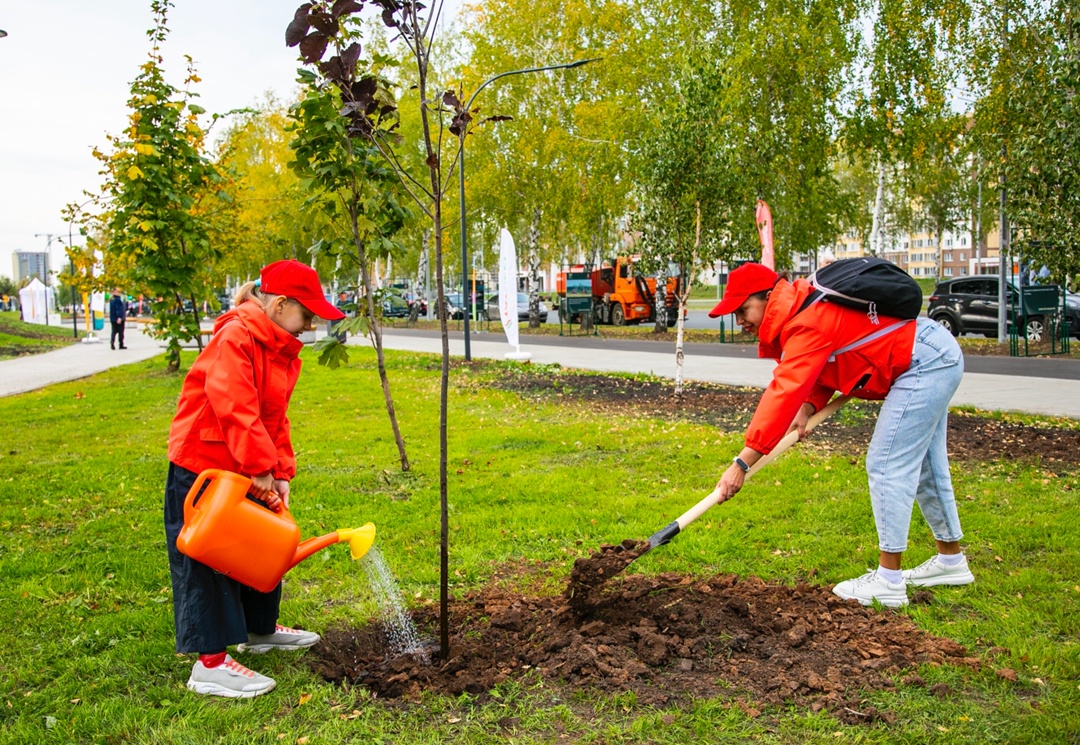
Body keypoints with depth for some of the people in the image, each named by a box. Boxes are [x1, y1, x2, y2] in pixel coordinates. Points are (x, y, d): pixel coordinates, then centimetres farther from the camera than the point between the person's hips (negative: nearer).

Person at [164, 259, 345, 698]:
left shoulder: (284, 353, 8)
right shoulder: (235, 338, -21)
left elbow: (275, 419, 8)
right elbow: (234, 409, -29)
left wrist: (281, 473, -1)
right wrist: (261, 469, -27)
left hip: (246, 472, 10)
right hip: (201, 468, -10)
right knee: (208, 562, -3)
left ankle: (260, 630, 37)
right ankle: (210, 664, 5)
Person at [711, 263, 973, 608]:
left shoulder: (805, 325, -26)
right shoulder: (802, 313, 6)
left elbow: (784, 394, -34)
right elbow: (825, 368, 9)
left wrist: (742, 462, -36)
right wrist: (807, 408, -12)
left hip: (923, 364, -11)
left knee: (887, 465, -11)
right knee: (924, 464, 19)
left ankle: (889, 582, -5)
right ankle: (951, 560, 34)